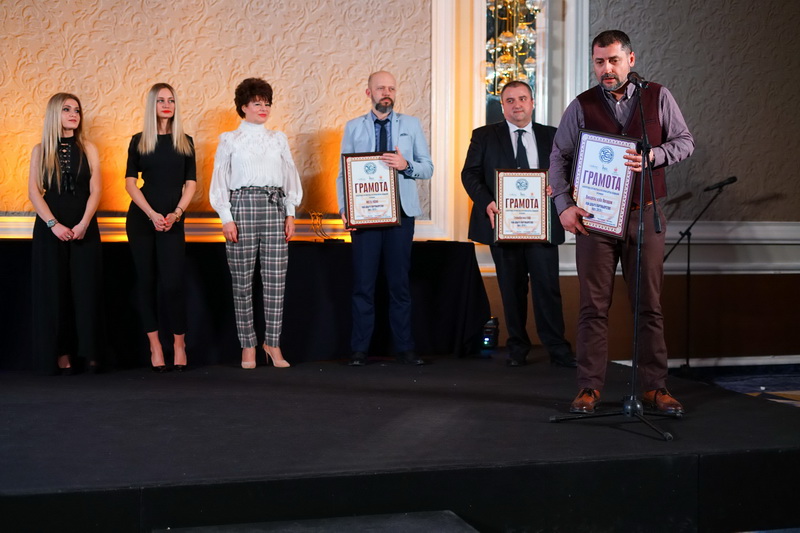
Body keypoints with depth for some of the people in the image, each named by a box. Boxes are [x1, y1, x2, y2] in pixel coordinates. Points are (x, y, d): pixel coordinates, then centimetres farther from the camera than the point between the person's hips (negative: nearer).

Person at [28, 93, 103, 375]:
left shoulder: (88, 149, 6)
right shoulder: (40, 151, 5)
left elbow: (95, 191, 0)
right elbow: (34, 192, -1)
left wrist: (83, 224, -13)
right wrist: (53, 224, -13)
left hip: (84, 229, 0)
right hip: (50, 227, 0)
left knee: (85, 288, -2)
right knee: (54, 289, -1)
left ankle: (88, 352, 2)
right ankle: (60, 354, 3)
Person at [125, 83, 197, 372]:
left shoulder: (185, 142, 7)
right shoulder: (139, 141, 5)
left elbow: (190, 183, 4)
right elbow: (130, 182, 0)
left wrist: (175, 213, -11)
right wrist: (152, 214, -12)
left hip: (172, 221, 0)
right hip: (141, 218, 1)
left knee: (172, 282, -10)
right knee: (146, 280, 3)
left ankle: (179, 343, 5)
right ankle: (154, 345, 10)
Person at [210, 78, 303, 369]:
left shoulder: (279, 139, 14)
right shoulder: (229, 140, 6)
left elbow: (290, 177, 14)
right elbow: (220, 181, 3)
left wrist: (290, 214, 5)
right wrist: (226, 218, -6)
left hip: (274, 206, 2)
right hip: (242, 206, -2)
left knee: (276, 280, -2)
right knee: (242, 281, 0)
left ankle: (273, 343, 7)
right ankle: (248, 346, 8)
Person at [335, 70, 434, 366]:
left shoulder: (411, 124, 10)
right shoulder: (353, 128, 9)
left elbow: (428, 168, 7)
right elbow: (344, 173, 5)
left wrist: (406, 165, -14)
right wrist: (343, 209, -7)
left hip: (400, 212, 0)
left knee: (400, 282, 4)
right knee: (363, 283, -1)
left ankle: (404, 349, 10)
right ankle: (360, 349, 6)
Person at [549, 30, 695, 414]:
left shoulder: (657, 97, 4)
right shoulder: (581, 106, 2)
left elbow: (685, 141, 6)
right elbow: (558, 157, 4)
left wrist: (652, 156, -14)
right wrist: (564, 205, -8)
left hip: (645, 214, 1)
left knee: (649, 305, 4)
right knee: (593, 306, 1)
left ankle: (655, 387, 11)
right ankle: (589, 388, 7)